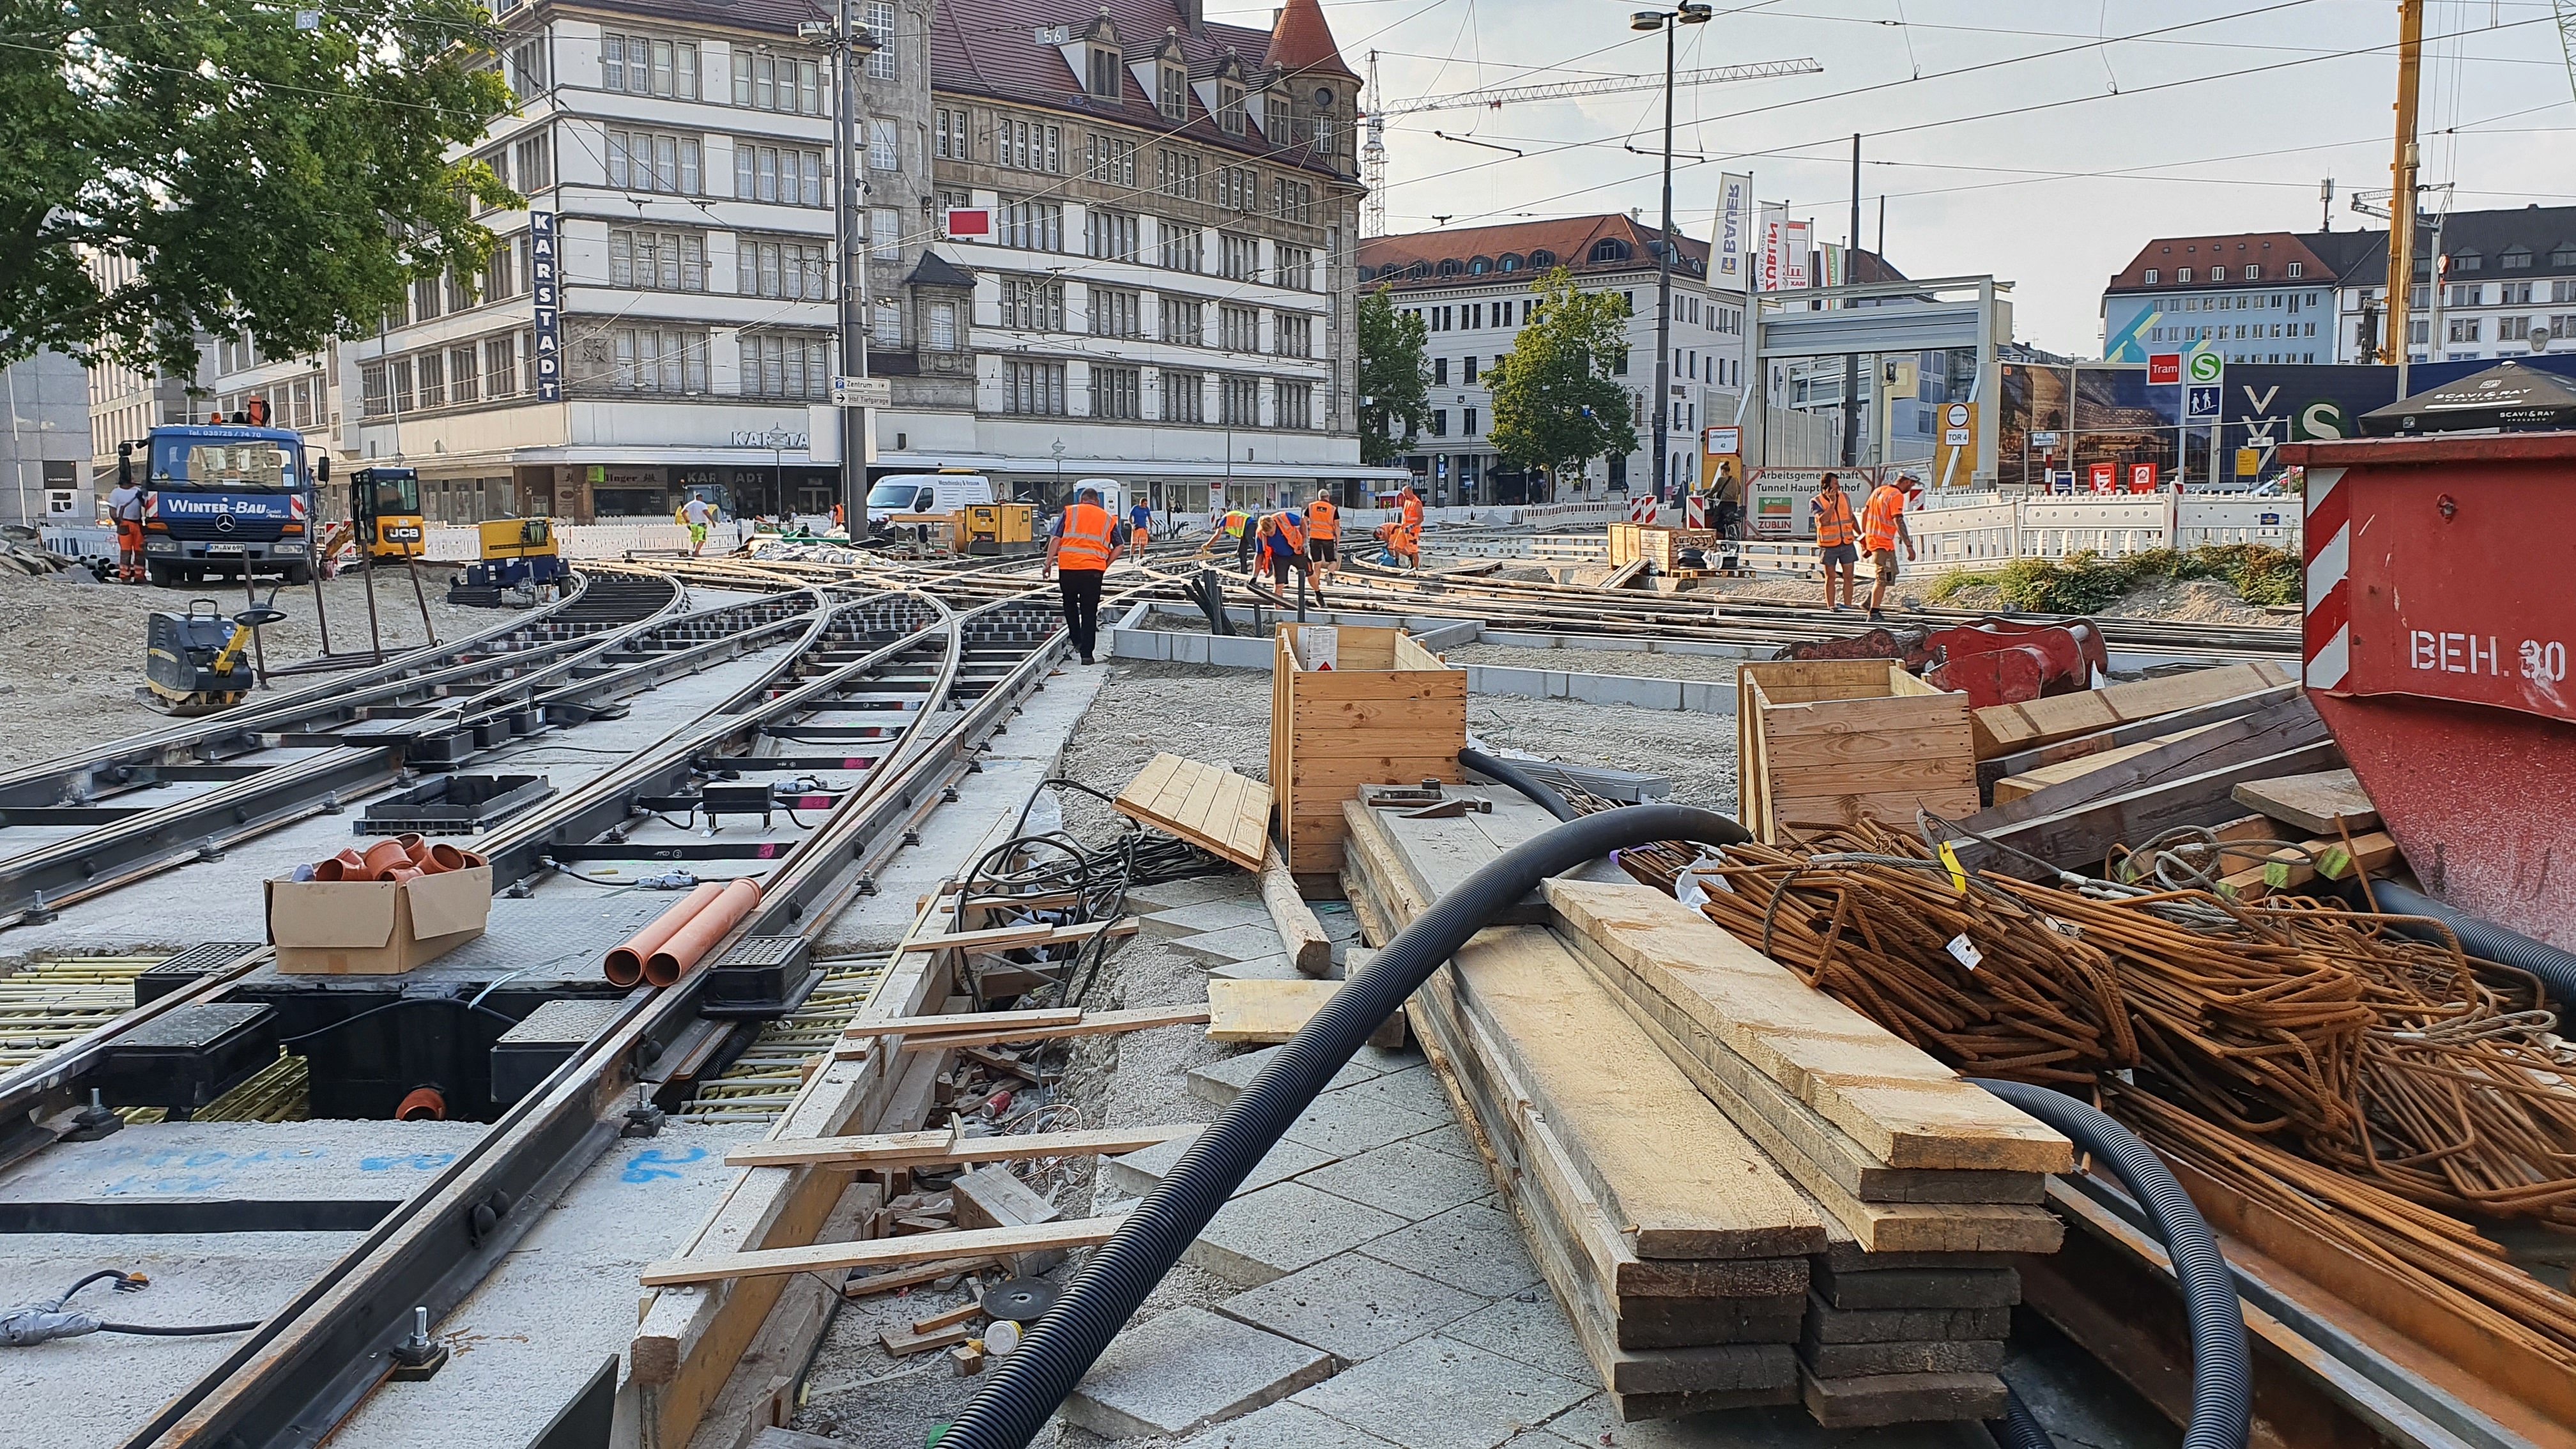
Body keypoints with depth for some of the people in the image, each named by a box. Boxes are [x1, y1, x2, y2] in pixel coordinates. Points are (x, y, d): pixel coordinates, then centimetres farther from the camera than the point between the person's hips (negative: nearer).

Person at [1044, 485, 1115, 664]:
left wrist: (1049, 562, 4)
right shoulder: (1107, 518, 14)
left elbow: (1055, 538, 0)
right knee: (1089, 612, 6)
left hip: (1068, 567, 0)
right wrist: (1104, 566, 16)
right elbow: (1118, 547, 9)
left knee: (1070, 603, 23)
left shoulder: (1069, 512, 9)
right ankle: (1086, 653, 4)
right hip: (1094, 569, 0)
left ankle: (1077, 641, 15)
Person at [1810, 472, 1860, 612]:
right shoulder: (1816, 502, -6)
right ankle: (1831, 607, 9)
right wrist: (1832, 502, -19)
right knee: (1830, 577, 3)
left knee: (1848, 577, 2)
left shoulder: (1845, 497, 7)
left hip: (1847, 543, 4)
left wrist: (1860, 534, 12)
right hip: (1829, 545, -4)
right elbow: (1823, 520, -21)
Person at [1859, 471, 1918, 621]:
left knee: (1890, 574, 21)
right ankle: (1874, 613, -7)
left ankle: (1870, 603, 17)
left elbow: (1864, 512, 17)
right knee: (1884, 579, -5)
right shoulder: (1897, 496, -15)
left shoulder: (1878, 490, 11)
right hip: (1884, 543, -9)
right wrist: (1909, 546, -22)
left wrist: (1864, 534, 26)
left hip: (1871, 538, 9)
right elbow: (1898, 521, -22)